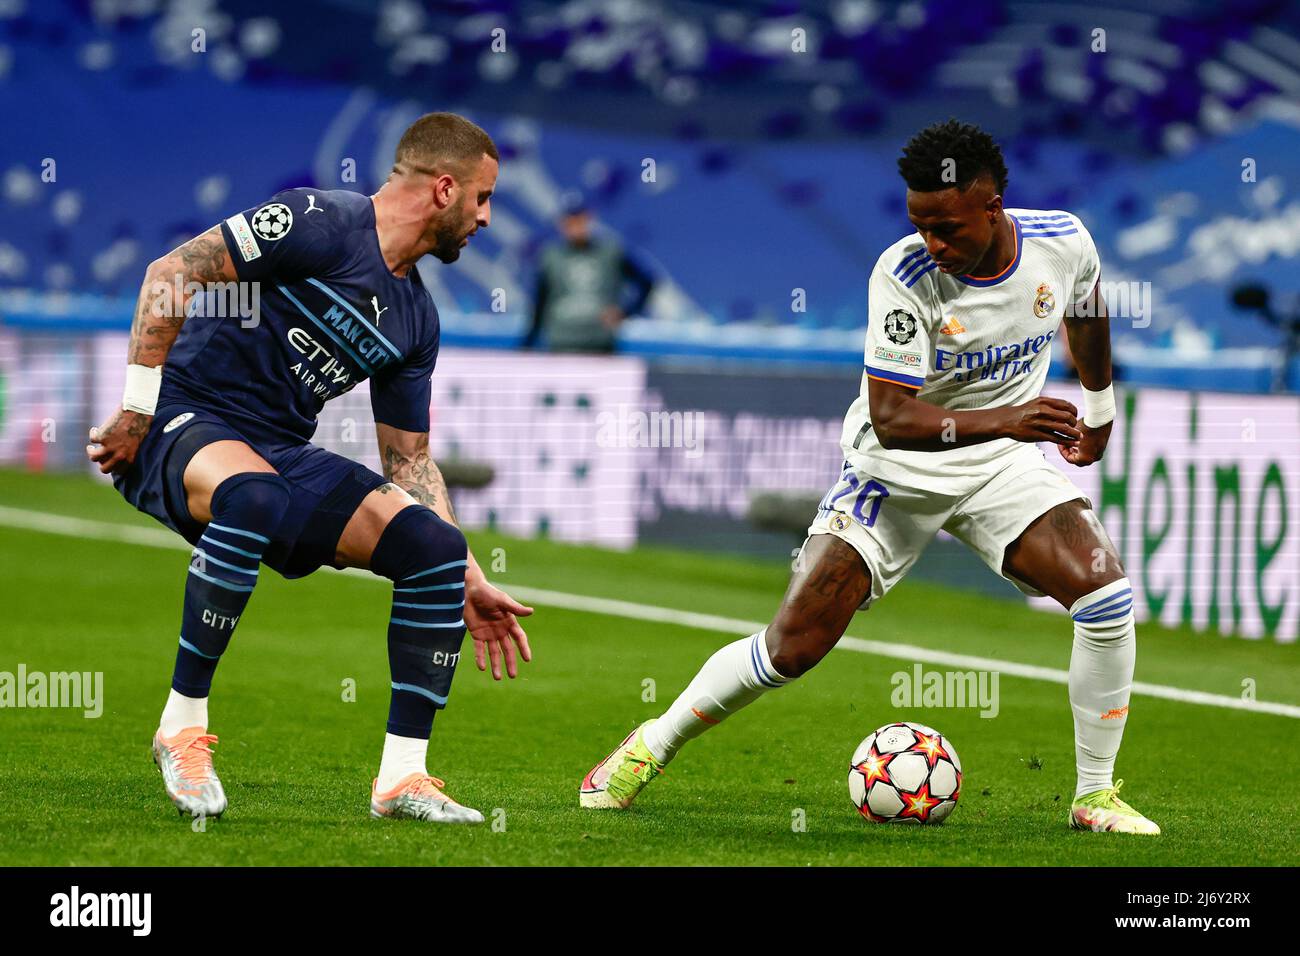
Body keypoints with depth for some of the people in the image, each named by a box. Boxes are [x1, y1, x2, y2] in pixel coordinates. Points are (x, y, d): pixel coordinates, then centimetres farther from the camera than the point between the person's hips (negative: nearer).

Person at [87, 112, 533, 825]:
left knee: (437, 549, -11)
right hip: (185, 421, -8)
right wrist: (136, 411, -16)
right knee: (254, 496, -42)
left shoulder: (415, 319, 13)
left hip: (282, 453, 8)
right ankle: (182, 726, -26)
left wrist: (467, 581, 13)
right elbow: (171, 275, -15)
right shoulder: (319, 222, -12)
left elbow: (409, 462, 19)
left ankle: (402, 778, -5)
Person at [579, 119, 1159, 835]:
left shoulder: (1062, 241, -14)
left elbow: (1085, 314, 13)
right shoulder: (904, 274, -26)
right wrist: (1002, 419, -44)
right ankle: (649, 748, 15)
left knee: (1106, 593, -19)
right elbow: (891, 418, -30)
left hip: (1002, 464, 3)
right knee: (794, 645, -8)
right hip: (897, 468, -3)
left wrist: (1099, 406, 27)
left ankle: (1094, 796, -3)